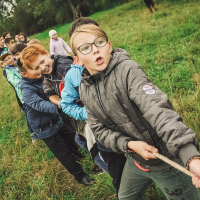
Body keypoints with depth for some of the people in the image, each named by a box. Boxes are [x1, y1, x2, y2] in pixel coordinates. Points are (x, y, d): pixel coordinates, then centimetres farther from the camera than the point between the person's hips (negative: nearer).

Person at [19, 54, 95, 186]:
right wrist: (57, 106, -55)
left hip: (56, 121, 7)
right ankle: (80, 175, 23)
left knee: (71, 142, 24)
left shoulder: (41, 79, -3)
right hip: (45, 128, -7)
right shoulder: (27, 90, -26)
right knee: (63, 153, 6)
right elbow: (39, 104, -41)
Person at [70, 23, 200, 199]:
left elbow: (157, 110, -35)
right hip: (136, 161, 7)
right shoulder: (85, 89, -2)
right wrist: (129, 144, -20)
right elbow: (99, 129, -1)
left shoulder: (127, 70, -23)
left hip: (167, 159, -6)